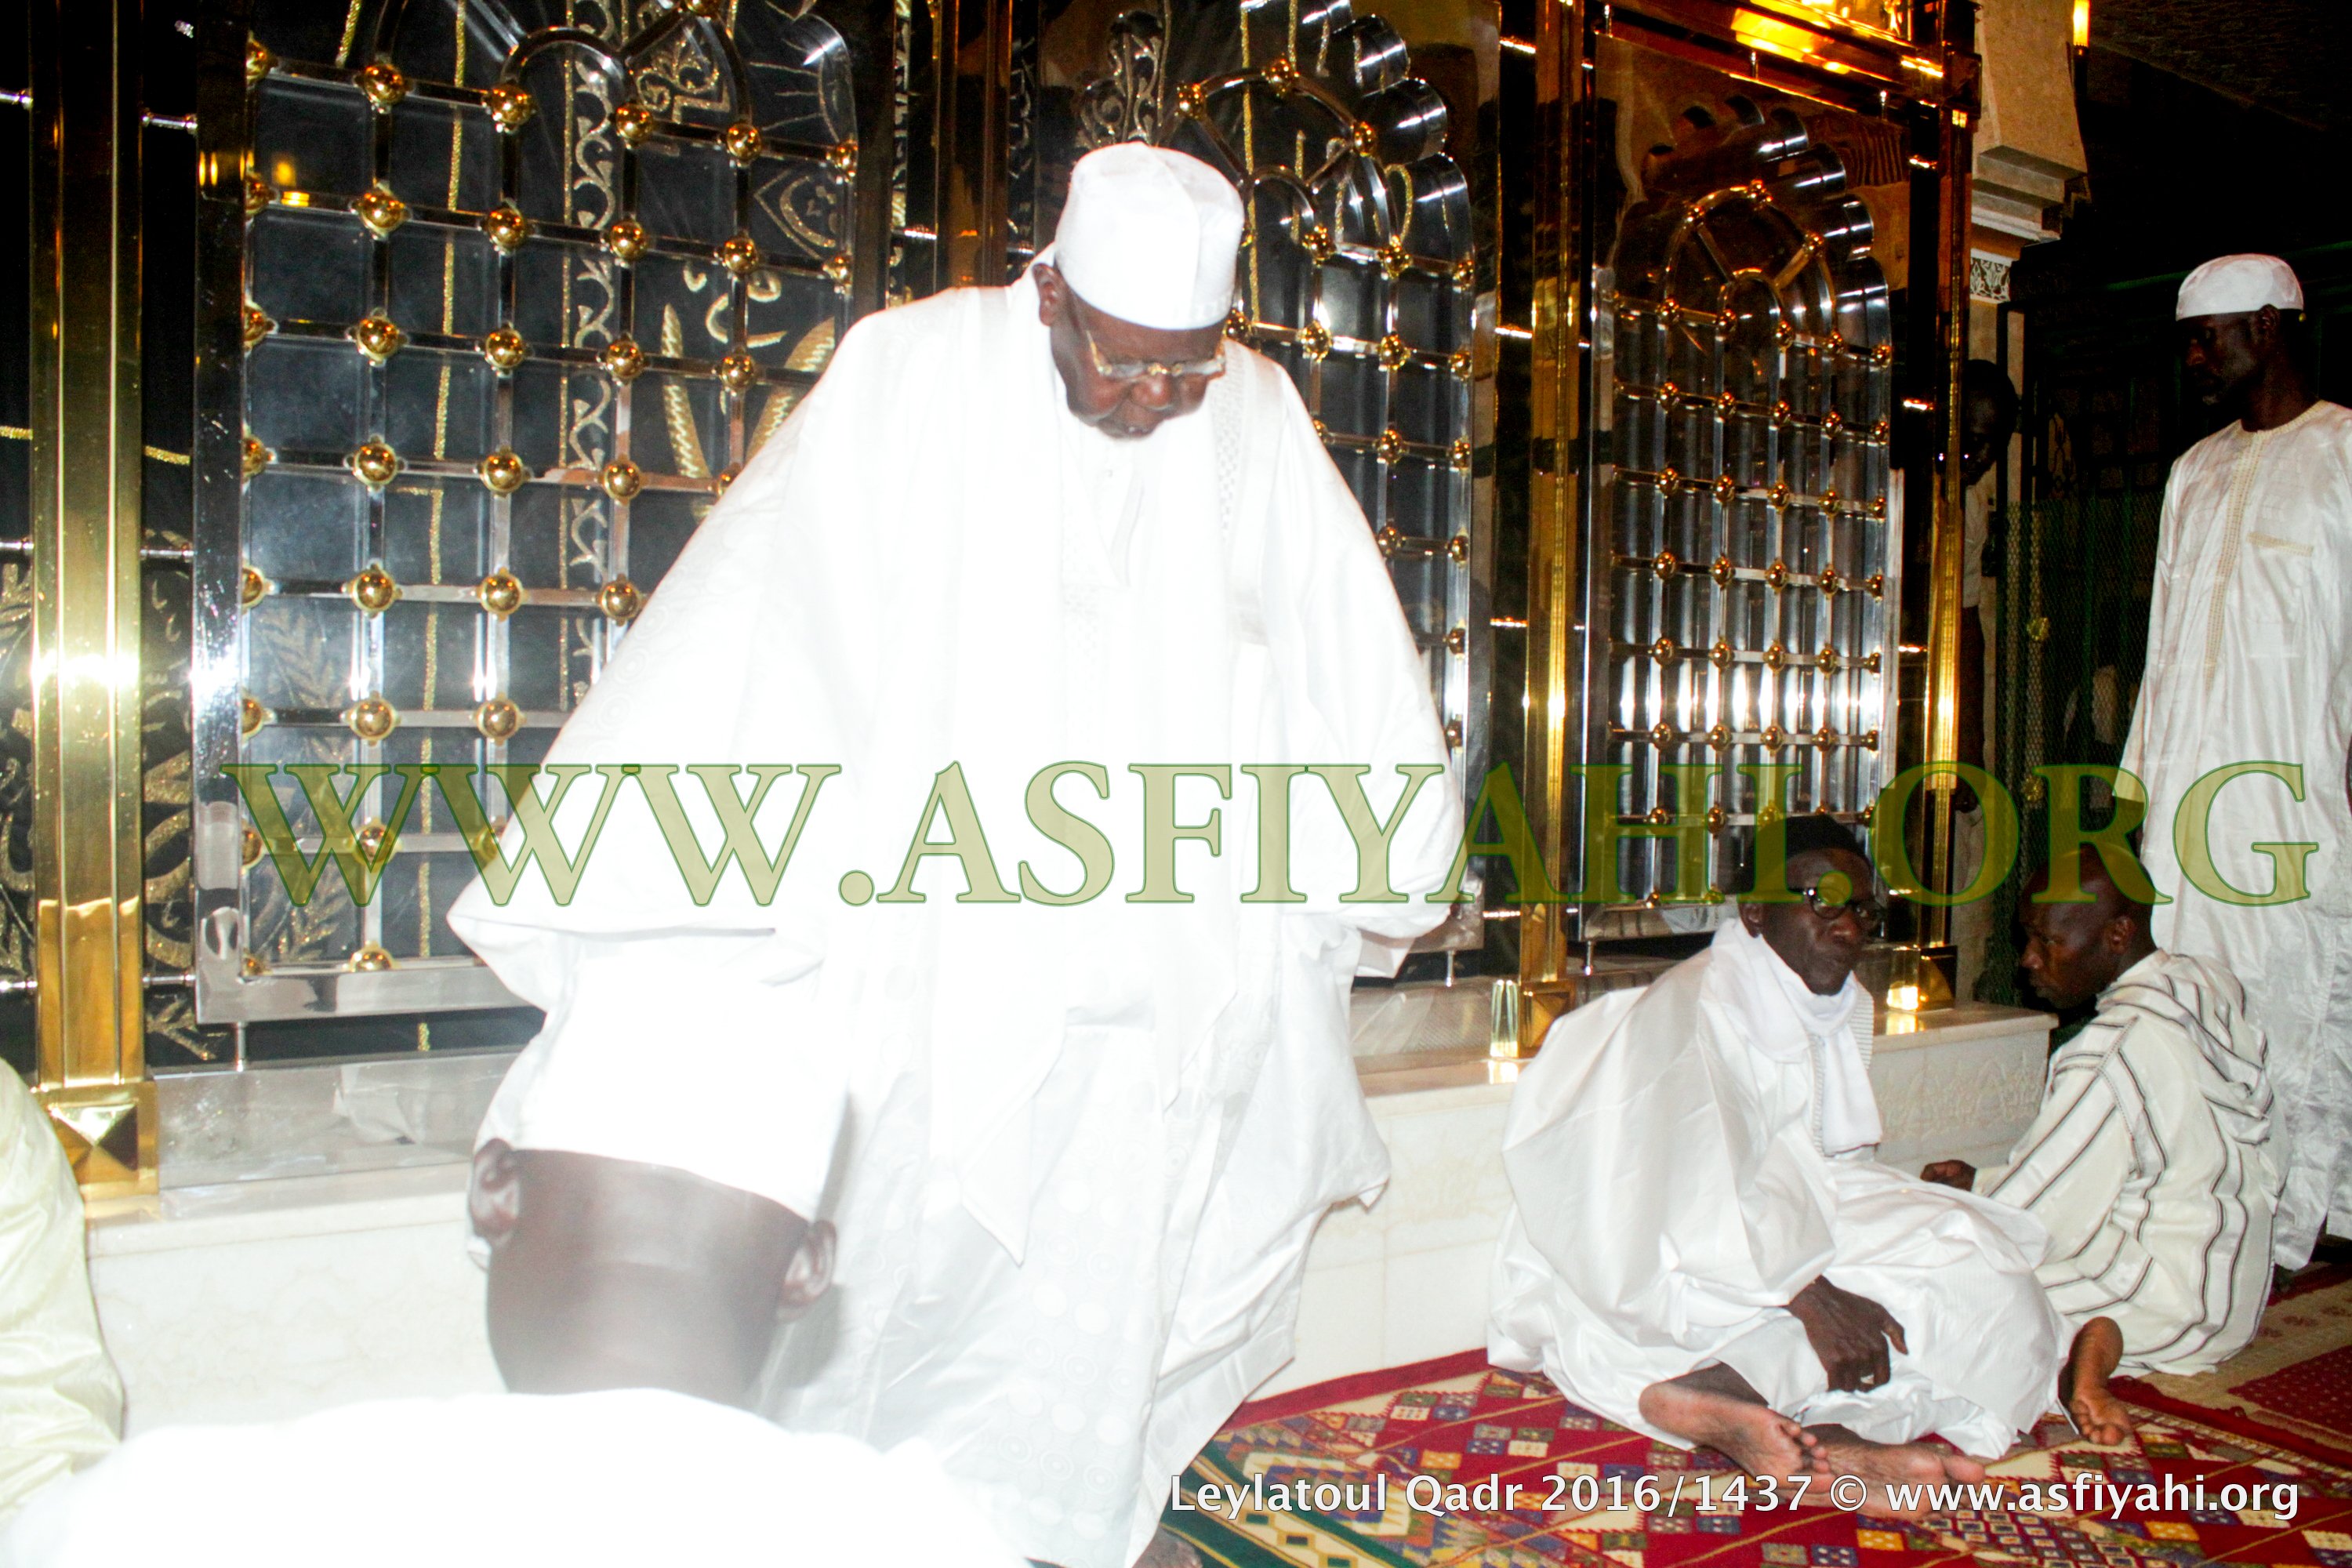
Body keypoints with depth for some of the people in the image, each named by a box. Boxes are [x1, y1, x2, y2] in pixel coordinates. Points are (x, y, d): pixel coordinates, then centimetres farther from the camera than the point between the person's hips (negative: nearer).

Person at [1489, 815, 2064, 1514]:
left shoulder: (1844, 1009, 14)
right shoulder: (1696, 1005, -14)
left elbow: (1835, 1165, 9)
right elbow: (1704, 1180, -25)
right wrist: (1811, 1297, -31)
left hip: (1776, 1242, 10)